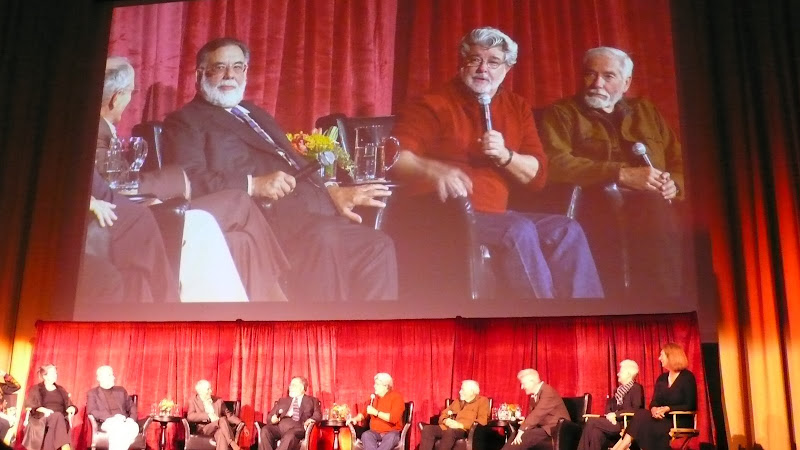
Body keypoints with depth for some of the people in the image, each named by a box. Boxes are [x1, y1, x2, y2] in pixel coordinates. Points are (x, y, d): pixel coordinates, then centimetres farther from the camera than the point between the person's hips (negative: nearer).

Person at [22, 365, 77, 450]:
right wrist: (44, 410, -19)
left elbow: (68, 405, 17)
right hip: (41, 418, -3)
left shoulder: (61, 390, 24)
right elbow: (30, 406, 0)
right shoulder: (35, 389, 14)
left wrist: (71, 409, -9)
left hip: (61, 419, 3)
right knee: (58, 416, -37)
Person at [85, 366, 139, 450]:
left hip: (124, 422, 3)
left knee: (134, 426, -34)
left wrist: (132, 418, -4)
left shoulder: (121, 390, 25)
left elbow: (132, 406, 20)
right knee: (117, 428, -40)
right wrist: (112, 418, -16)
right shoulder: (92, 393, 13)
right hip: (107, 422, -3)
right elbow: (91, 411, -3)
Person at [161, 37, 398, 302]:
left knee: (377, 246, -13)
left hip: (311, 211, 8)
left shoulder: (256, 114, 31)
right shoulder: (185, 121, 9)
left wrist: (331, 192, 5)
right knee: (323, 239, -34)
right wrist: (253, 185, -22)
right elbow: (188, 180, -10)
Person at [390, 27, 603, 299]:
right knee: (520, 230, -29)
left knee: (566, 230, -15)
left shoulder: (517, 108, 14)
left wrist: (504, 156, -11)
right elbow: (395, 156, -13)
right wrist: (435, 170, -33)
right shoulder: (434, 105, -1)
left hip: (496, 215, 6)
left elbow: (537, 177, 9)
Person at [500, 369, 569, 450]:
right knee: (517, 434, -9)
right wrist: (526, 421, -7)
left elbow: (538, 413, -25)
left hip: (555, 429, -8)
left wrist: (522, 430, -27)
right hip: (544, 427, 8)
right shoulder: (536, 394, 11)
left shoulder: (548, 392, -17)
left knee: (524, 437, -25)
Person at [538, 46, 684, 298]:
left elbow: (680, 163, 25)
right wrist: (622, 174, -14)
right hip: (601, 209, -4)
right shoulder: (562, 113, 12)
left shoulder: (646, 112, 27)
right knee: (653, 205, -31)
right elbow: (556, 164, -7)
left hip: (655, 207, 4)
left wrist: (674, 185, 0)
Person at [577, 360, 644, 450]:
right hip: (614, 421, 6)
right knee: (596, 431, -26)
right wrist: (609, 415, -6)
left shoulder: (636, 388, -1)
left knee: (591, 422, -22)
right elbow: (610, 404, 17)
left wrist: (615, 414, -16)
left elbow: (635, 409, -13)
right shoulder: (620, 389, 23)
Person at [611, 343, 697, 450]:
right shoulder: (661, 378, 15)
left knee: (642, 417, -30)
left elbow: (690, 405, -10)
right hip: (663, 418, 6)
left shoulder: (687, 377, -4)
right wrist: (654, 409, -16)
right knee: (641, 415, -28)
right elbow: (654, 402, 9)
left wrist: (667, 409, -21)